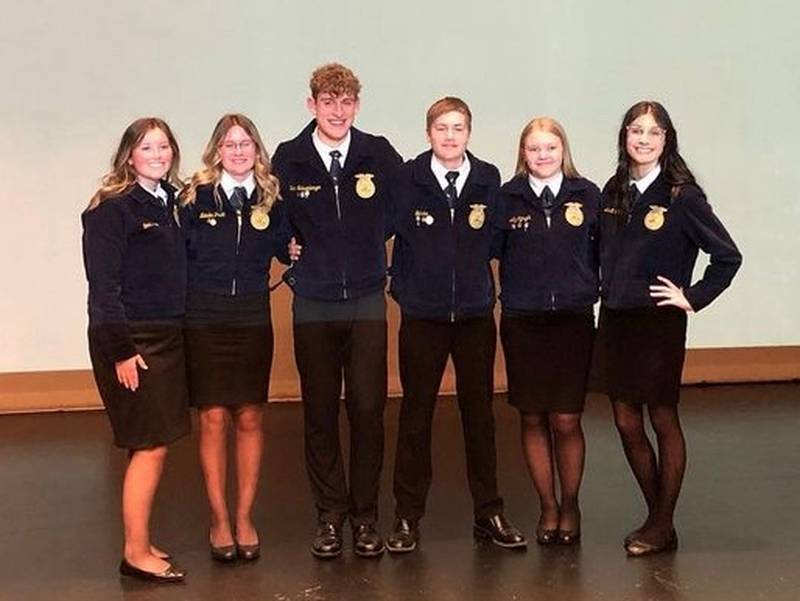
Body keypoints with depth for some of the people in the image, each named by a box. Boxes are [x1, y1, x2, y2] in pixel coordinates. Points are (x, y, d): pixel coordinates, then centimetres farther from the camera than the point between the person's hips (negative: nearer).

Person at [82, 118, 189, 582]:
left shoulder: (171, 202, 11)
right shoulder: (112, 208, -11)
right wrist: (121, 352, -18)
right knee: (151, 446, -6)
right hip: (131, 342, -7)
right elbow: (103, 285, -15)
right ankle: (137, 553, 4)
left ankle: (139, 543, 22)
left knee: (153, 445, 11)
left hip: (166, 337, 7)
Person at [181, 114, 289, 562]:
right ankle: (219, 521, 14)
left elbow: (287, 251, 8)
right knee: (213, 419, 1)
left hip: (253, 319, 2)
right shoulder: (197, 196, -1)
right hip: (205, 320, -2)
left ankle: (245, 518, 18)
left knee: (250, 418, 6)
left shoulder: (271, 198, 5)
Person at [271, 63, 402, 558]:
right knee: (320, 414, 6)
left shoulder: (380, 154, -1)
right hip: (313, 304, 1)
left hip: (367, 300, 0)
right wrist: (293, 256, 5)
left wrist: (378, 250, 9)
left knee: (368, 410, -1)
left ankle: (366, 516, 13)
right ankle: (330, 515, 18)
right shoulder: (289, 159, 0)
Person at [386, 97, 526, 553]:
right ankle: (408, 516, 15)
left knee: (479, 412, 9)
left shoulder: (488, 178, 3)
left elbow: (495, 241, 6)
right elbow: (394, 236, -2)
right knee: (416, 413, 5)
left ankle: (489, 513, 20)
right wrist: (404, 287, -4)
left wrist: (482, 225, -9)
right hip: (423, 314, -2)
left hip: (475, 312, 2)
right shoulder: (408, 179, -3)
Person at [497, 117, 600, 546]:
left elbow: (603, 250, 7)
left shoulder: (587, 195, 2)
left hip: (574, 319, 0)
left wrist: (598, 289, 2)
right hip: (521, 321, 1)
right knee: (532, 419, 7)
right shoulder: (507, 197, 1)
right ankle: (548, 507, 23)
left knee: (566, 421, 0)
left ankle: (570, 505, 21)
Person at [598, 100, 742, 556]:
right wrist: (607, 293, 8)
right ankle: (656, 515, 25)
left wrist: (692, 297, -9)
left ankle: (663, 526, 17)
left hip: (659, 322, -6)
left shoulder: (682, 196, -9)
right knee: (627, 423, 9)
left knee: (663, 420, 5)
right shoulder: (614, 192, 7)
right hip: (615, 320, 6)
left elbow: (728, 256, -9)